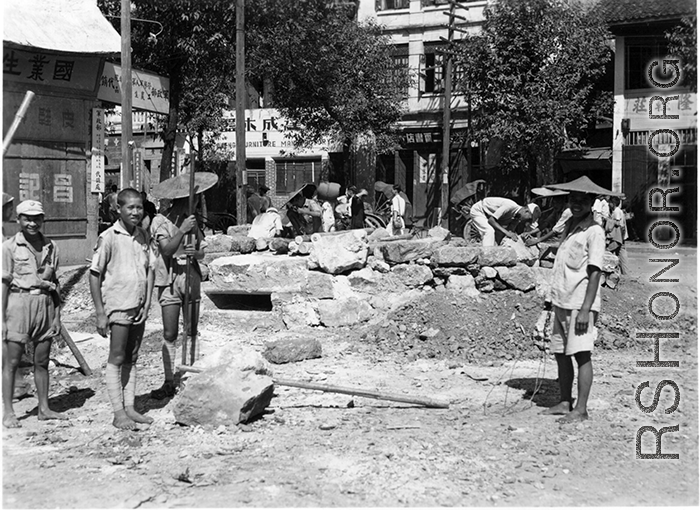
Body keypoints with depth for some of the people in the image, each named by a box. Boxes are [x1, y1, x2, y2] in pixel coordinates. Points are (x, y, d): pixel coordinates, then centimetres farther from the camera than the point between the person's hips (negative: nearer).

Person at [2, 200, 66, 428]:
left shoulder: (50, 247, 9)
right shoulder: (10, 247, -3)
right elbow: (4, 283, -4)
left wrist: (57, 316, 10)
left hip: (45, 304, 4)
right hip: (19, 303, -4)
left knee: (42, 361, 10)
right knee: (11, 361, 0)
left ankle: (44, 408, 18)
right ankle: (8, 412, 5)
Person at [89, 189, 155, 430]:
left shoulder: (144, 236, 8)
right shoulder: (108, 237, -9)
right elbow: (94, 275, -8)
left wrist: (147, 304, 1)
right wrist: (100, 313, -10)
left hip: (139, 308, 6)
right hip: (118, 307, -6)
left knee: (131, 359, 10)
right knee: (116, 359, -2)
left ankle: (130, 407, 16)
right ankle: (118, 412, 2)